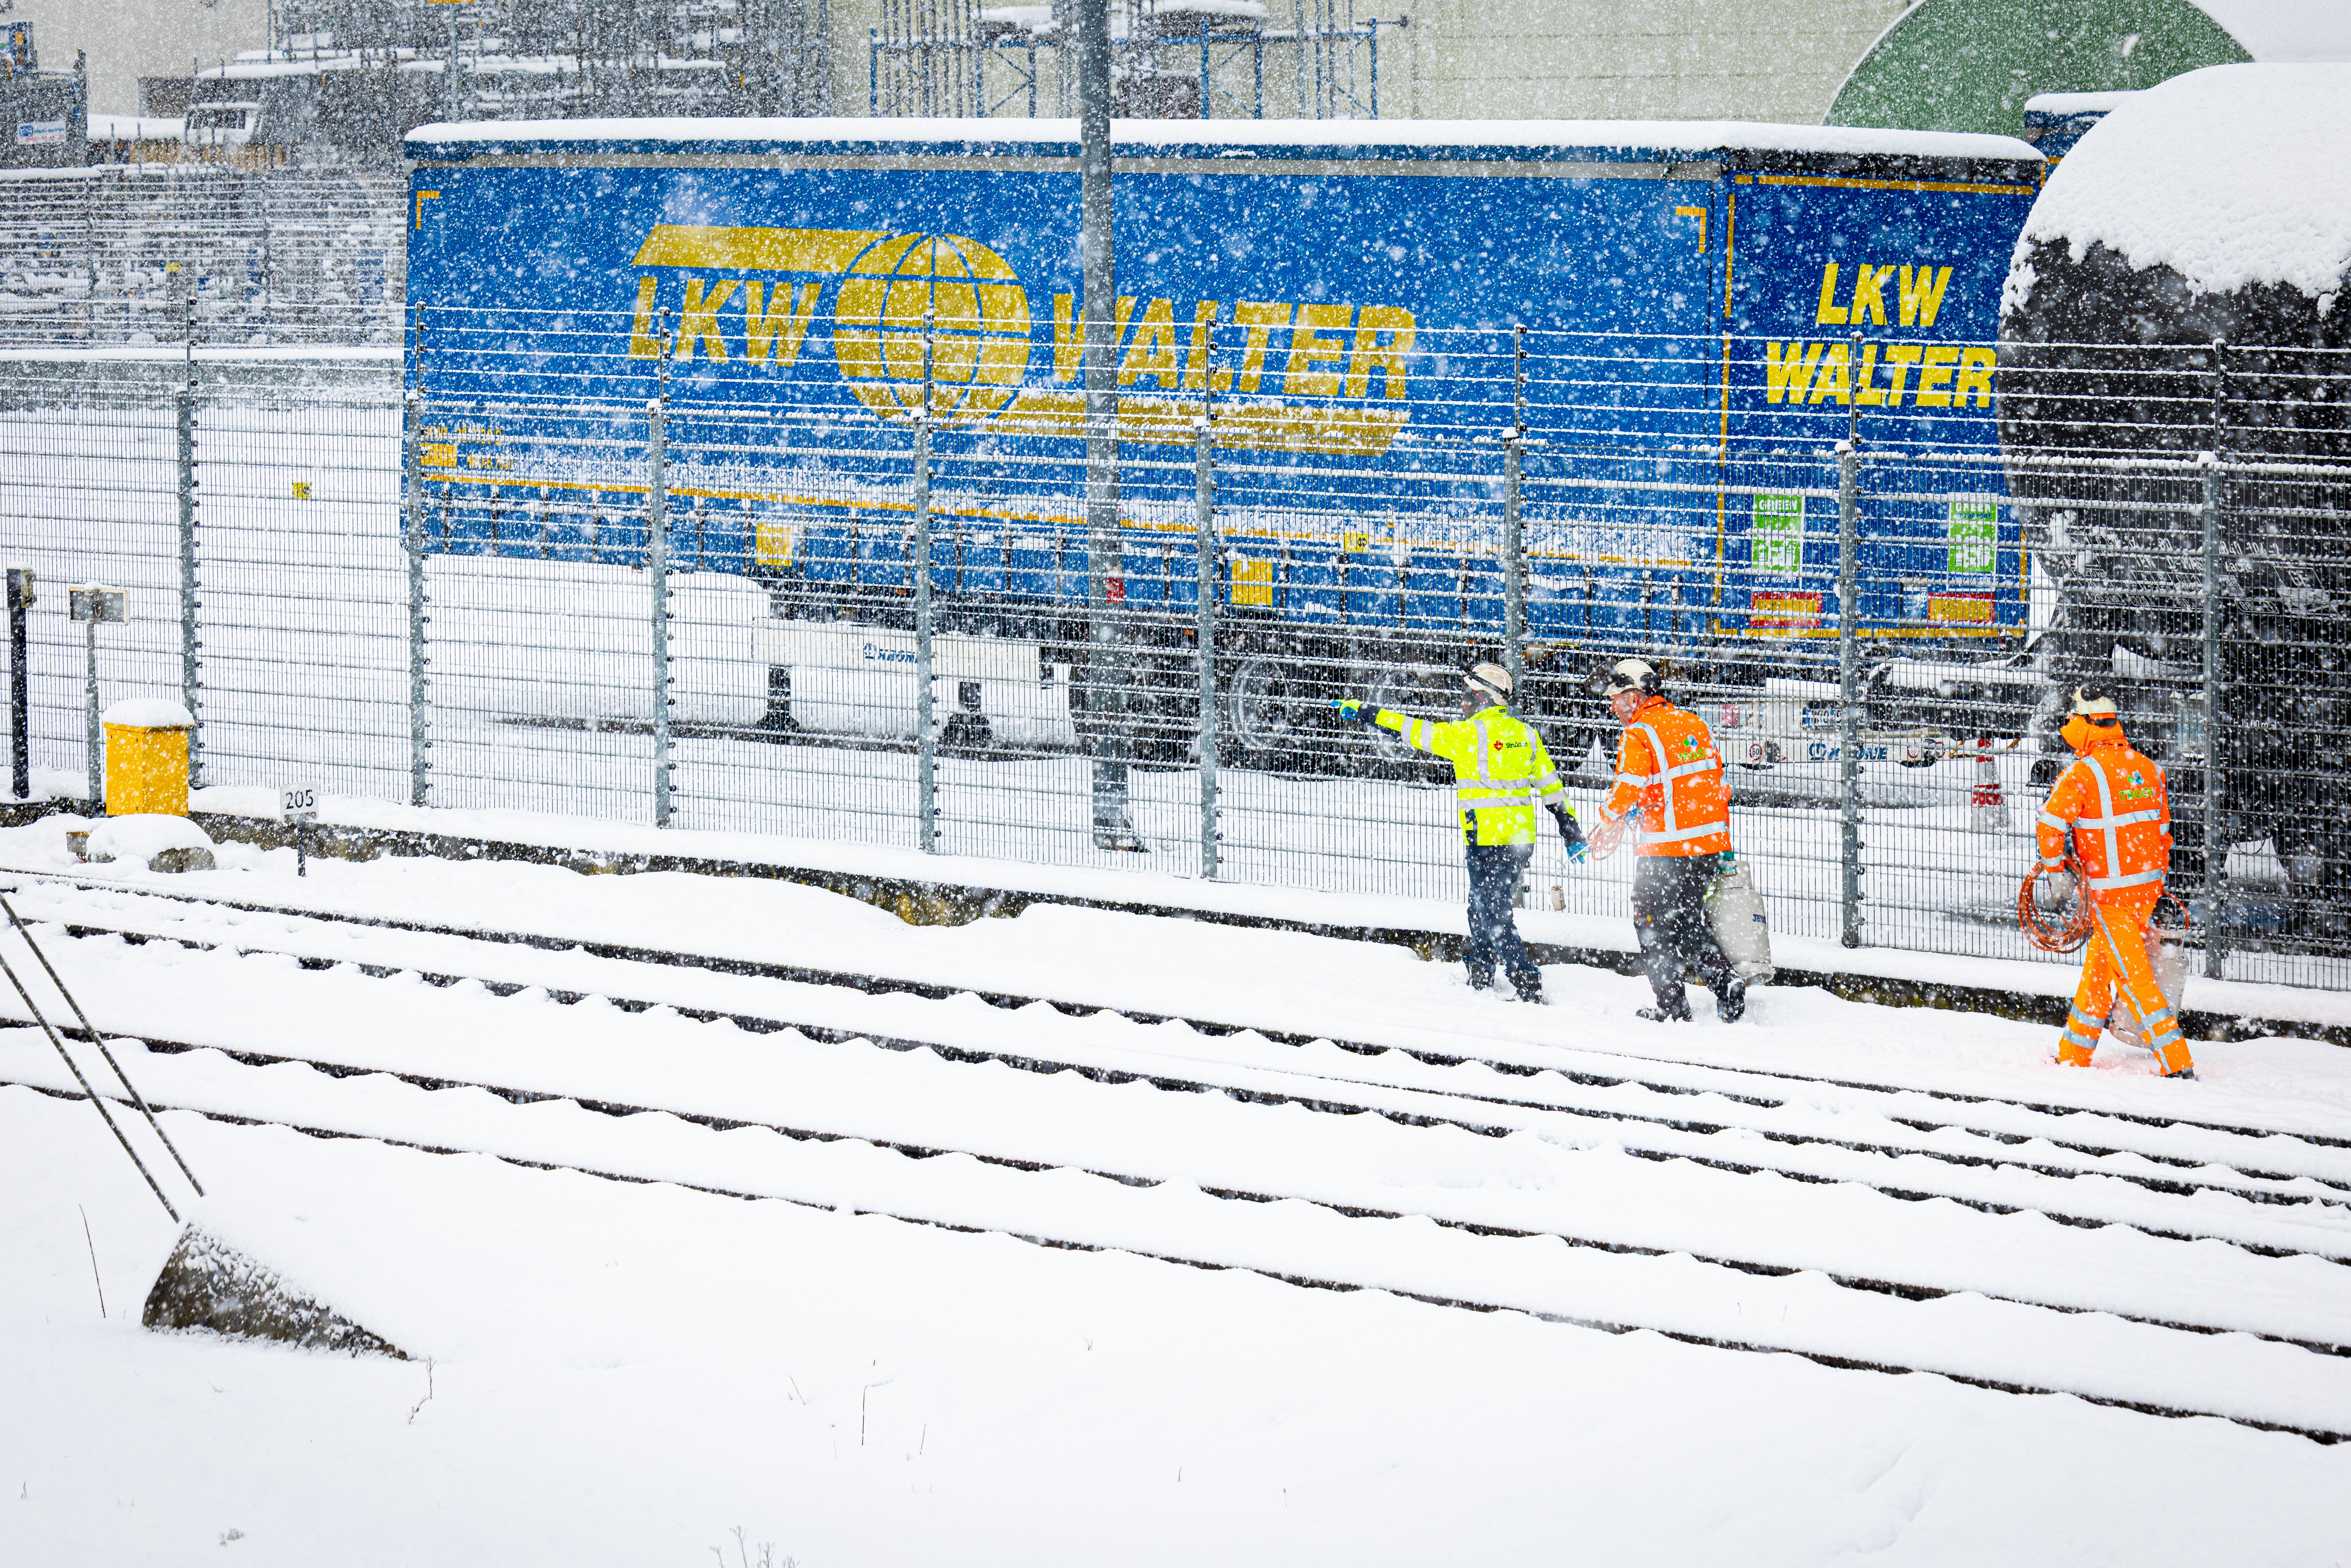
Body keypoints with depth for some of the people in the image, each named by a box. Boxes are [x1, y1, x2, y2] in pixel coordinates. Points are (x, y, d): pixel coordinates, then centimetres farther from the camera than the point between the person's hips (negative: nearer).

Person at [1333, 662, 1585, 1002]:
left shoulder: (1468, 734, -11)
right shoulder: (1525, 733, 8)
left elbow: (1417, 732, -6)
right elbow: (1550, 785, 13)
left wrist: (1365, 713, 3)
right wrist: (1571, 830, 22)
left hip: (1488, 841, -7)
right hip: (1521, 839, 7)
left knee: (1492, 915, -3)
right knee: (1483, 909, 22)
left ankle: (1529, 985, -11)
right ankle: (1479, 980, 31)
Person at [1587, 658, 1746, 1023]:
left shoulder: (1638, 735, -11)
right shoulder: (1694, 725, 12)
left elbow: (1629, 791, -21)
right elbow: (1719, 786, 16)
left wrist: (1607, 826, 0)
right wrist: (1724, 850, 22)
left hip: (1666, 851, -7)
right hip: (1711, 843, 7)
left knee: (1654, 927, 8)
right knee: (1689, 922, 21)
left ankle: (1672, 1007, 9)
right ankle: (1727, 986, 8)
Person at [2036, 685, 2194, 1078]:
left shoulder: (2081, 774, -15)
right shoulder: (2147, 769, 7)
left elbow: (2051, 827, -20)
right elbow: (2163, 830, 15)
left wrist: (2055, 869, -5)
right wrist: (2156, 876, 25)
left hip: (2111, 894, -7)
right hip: (2148, 885, 7)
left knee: (2134, 976, -5)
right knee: (2097, 968, 19)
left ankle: (2177, 1063, -12)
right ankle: (2073, 1056, 29)